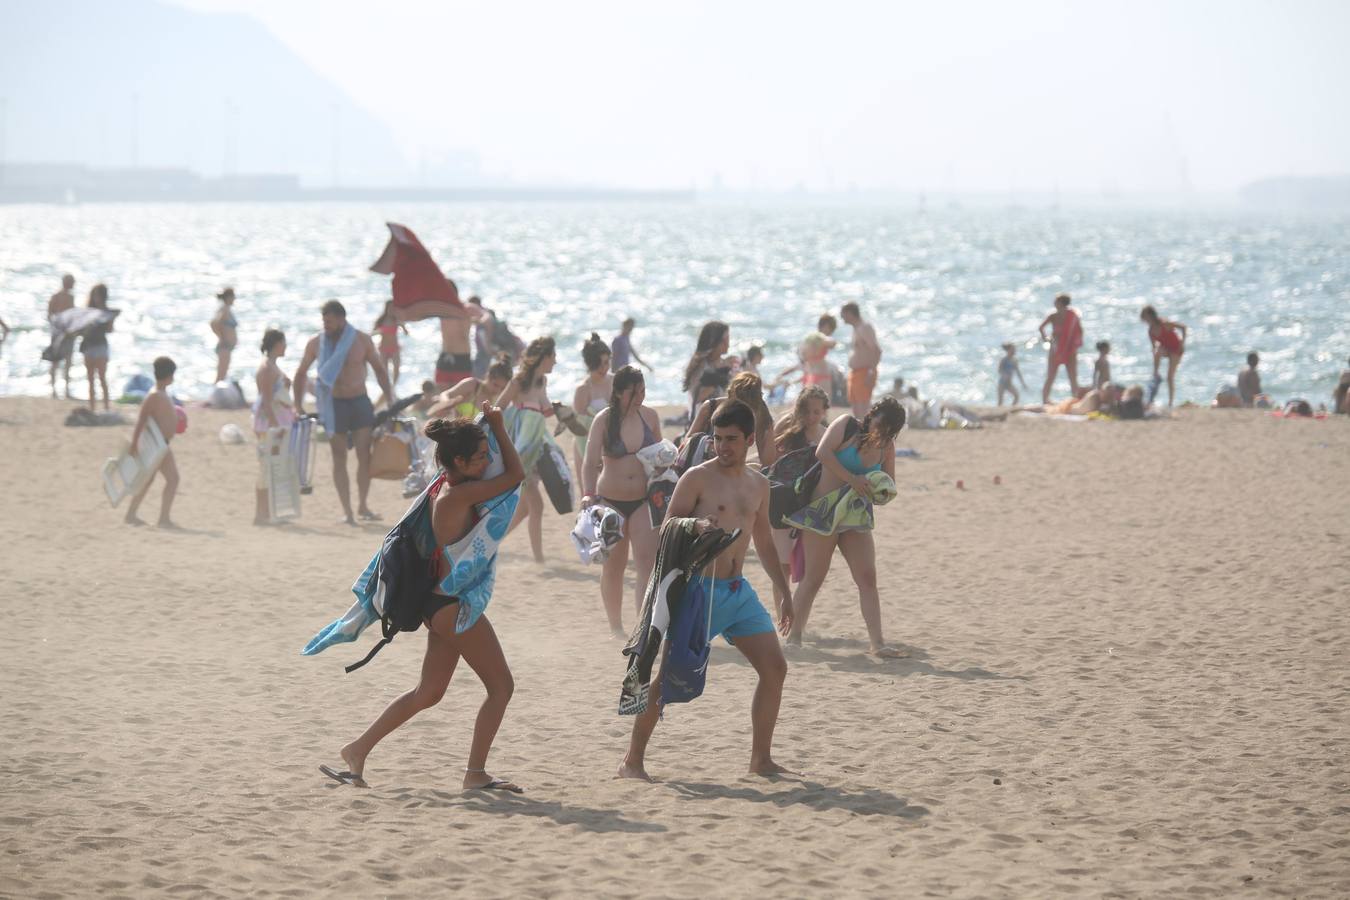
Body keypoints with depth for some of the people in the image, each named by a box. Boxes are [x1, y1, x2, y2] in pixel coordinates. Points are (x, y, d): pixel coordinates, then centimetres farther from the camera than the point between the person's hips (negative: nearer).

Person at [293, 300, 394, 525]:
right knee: (339, 458, 0)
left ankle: (362, 506, 9)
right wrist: (298, 406, 5)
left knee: (364, 456, -4)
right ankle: (346, 511, 4)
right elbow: (301, 374, 9)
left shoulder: (362, 341, -2)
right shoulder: (316, 343, -1)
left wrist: (389, 400, 1)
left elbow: (379, 369, 7)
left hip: (359, 402, 0)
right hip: (333, 405, 0)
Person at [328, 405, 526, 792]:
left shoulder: (446, 490, 7)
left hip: (442, 604, 10)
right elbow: (515, 474, -15)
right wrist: (498, 427, -5)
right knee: (501, 686, 1)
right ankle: (476, 774, 3)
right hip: (454, 606, -10)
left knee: (428, 692, 17)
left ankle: (358, 750, 19)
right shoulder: (458, 495, -19)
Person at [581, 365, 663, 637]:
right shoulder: (604, 420, -9)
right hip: (611, 500, -2)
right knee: (614, 565, 9)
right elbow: (590, 462, -14)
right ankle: (615, 626, 24)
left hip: (644, 500, 2)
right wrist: (589, 493, -29)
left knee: (648, 561, -13)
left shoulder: (649, 416, 0)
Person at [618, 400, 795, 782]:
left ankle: (761, 759, 12)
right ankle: (632, 761, -1)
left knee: (775, 668, 2)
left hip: (739, 592, 6)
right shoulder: (697, 478, -7)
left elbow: (764, 542, 22)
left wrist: (785, 593, 20)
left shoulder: (758, 484, 12)